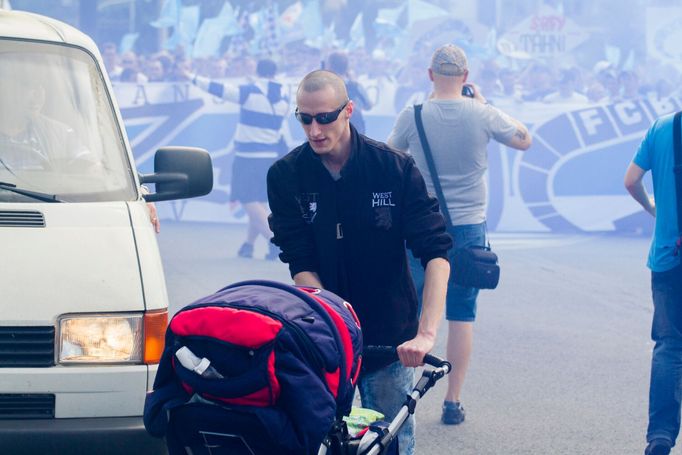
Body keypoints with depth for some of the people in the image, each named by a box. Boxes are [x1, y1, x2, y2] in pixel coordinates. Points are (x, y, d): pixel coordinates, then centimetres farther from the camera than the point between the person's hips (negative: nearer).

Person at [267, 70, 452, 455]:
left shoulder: (396, 169, -9)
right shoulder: (286, 176, -4)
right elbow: (300, 265, -8)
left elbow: (436, 254, -15)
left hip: (390, 337, -1)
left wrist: (426, 333, -28)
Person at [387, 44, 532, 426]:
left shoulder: (413, 116, -8)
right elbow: (524, 140, 11)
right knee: (462, 315, 6)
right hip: (469, 226, 0)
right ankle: (453, 402, 7)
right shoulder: (482, 115, -7)